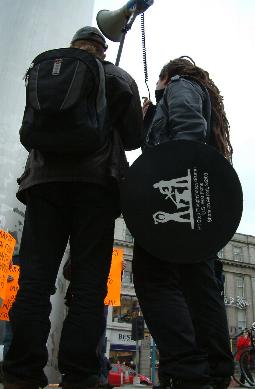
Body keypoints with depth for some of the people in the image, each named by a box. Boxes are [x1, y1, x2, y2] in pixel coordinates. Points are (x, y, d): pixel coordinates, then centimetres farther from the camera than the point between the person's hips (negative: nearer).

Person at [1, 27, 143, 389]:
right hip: (97, 180, -2)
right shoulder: (118, 77, 16)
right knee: (88, 283, -4)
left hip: (45, 177, 2)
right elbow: (133, 138, 9)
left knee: (35, 279, -3)